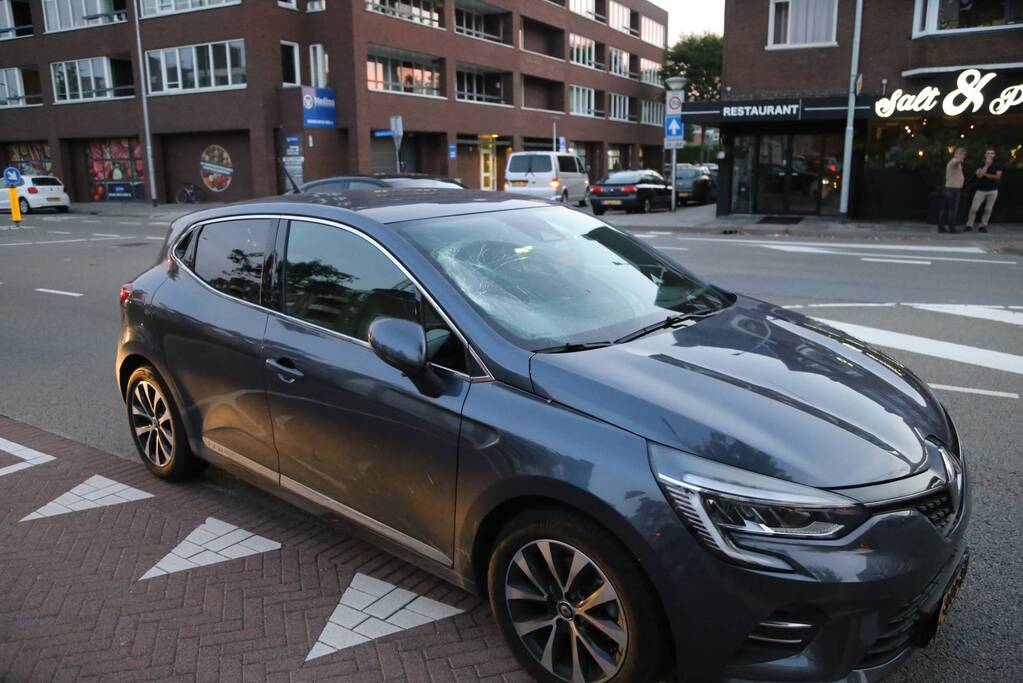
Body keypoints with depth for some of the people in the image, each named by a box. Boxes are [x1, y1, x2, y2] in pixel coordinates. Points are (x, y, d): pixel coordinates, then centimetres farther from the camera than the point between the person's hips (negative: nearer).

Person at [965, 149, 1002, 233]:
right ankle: (969, 225, 3)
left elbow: (998, 176, -9)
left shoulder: (997, 165, 2)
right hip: (981, 190, -1)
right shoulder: (980, 165, 0)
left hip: (993, 190, 1)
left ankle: (983, 226, 10)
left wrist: (986, 174, -12)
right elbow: (979, 175, -17)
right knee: (973, 208, -5)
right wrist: (987, 165, -16)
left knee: (988, 210, 3)